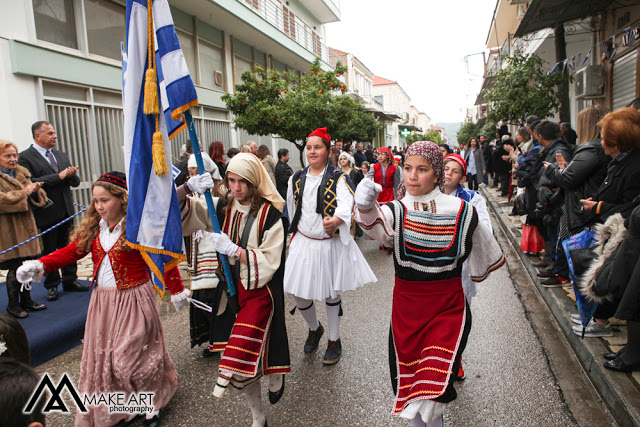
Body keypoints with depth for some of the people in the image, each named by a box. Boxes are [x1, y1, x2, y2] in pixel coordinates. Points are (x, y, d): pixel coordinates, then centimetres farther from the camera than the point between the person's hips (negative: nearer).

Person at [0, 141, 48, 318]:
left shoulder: (23, 173, 15)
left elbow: (35, 201, 14)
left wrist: (35, 191, -7)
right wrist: (24, 192, -21)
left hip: (27, 227, 6)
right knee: (15, 269, -2)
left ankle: (26, 300, 26)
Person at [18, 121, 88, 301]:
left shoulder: (61, 156, 14)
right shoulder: (25, 157, -7)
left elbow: (75, 181, 13)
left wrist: (71, 175, -11)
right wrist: (59, 176, -19)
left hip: (66, 210, 6)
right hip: (46, 213, -5)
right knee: (49, 251, 7)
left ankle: (70, 281, 24)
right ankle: (52, 286, 21)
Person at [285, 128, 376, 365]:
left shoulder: (339, 178, -8)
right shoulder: (296, 179, 5)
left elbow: (346, 204, -28)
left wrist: (335, 220, -49)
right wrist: (295, 235, 23)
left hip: (331, 244, -3)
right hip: (303, 243, 4)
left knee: (332, 294, 9)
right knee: (298, 293, 5)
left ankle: (334, 340, 31)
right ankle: (314, 329, 36)